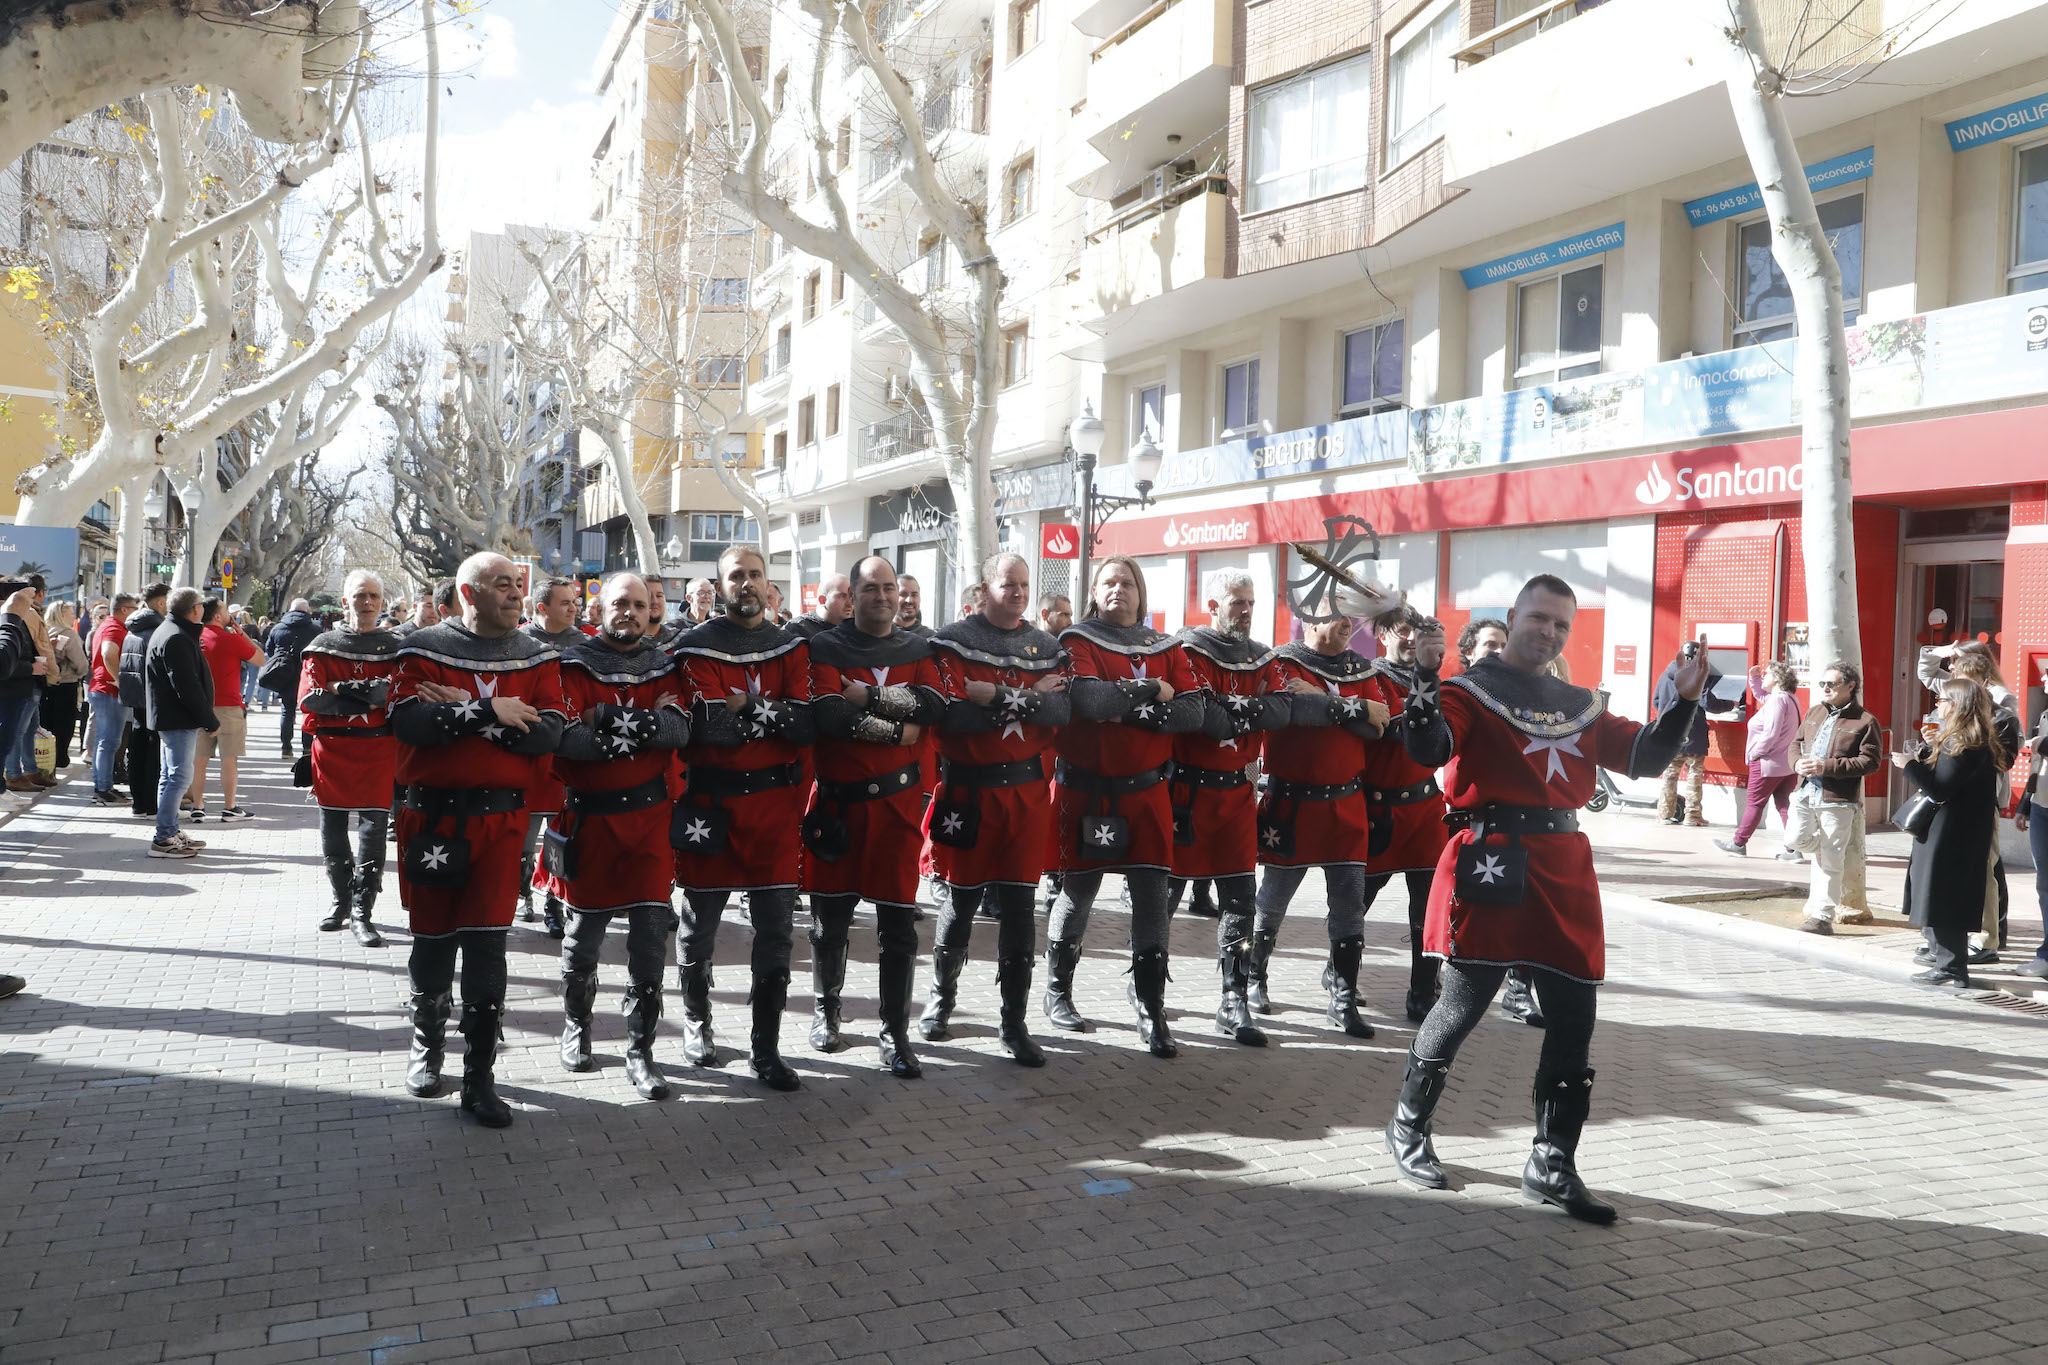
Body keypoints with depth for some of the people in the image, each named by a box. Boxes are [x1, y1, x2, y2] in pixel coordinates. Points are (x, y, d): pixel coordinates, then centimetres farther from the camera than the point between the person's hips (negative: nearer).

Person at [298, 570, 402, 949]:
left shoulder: (395, 648, 5)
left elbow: (398, 696, -10)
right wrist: (369, 696, -15)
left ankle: (362, 912, -1)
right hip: (331, 750, 2)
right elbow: (310, 698, -8)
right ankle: (342, 900, 28)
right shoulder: (323, 646, 5)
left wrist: (341, 690, -16)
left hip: (378, 752, -2)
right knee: (333, 829, 11)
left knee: (373, 828, -6)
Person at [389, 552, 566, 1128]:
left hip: (501, 818, 1)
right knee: (432, 938, 11)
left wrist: (461, 711, -14)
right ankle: (427, 1045, 35)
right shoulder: (425, 648, 0)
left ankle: (480, 1079, 7)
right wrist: (489, 712, -20)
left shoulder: (535, 657, 6)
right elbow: (407, 721, -15)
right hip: (432, 815, 0)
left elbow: (549, 732, -8)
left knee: (486, 946, -2)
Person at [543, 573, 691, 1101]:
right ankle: (576, 1026, 35)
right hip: (589, 816, -1)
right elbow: (566, 739, -16)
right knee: (584, 931, 9)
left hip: (649, 816, 2)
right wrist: (647, 725, -16)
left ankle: (641, 1051, 9)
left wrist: (608, 721, -19)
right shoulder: (574, 666, -1)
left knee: (650, 934, -2)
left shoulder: (665, 669, 7)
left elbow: (680, 731, -12)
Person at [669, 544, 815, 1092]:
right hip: (710, 801, -2)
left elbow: (806, 724, -7)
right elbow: (708, 723, -17)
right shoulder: (697, 647, -2)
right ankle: (696, 1022, 34)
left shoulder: (791, 647, 6)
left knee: (775, 931, 3)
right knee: (699, 923, 11)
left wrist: (744, 708, -13)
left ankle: (766, 1048, 13)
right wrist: (773, 714, -10)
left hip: (775, 801, 2)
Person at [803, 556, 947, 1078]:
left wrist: (865, 694, -14)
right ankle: (826, 1008, 34)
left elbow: (932, 705, -10)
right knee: (830, 919, 11)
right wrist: (897, 727, -14)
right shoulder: (824, 647, -1)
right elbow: (827, 713, -18)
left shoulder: (918, 650, 9)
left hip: (898, 801, 1)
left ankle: (895, 1034, 11)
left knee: (898, 926, 1)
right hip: (837, 801, -1)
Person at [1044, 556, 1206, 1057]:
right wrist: (1151, 691, -12)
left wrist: (1129, 711, -13)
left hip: (1147, 791, 3)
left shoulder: (1166, 649, 11)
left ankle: (1150, 1007, 8)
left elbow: (1193, 712, -3)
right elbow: (1087, 697, -22)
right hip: (1086, 791, -3)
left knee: (1152, 896, -2)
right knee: (1079, 893, 5)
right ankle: (1057, 991, 26)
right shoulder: (1077, 641, -1)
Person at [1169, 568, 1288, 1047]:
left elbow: (1280, 711, -8)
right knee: (1165, 891, 5)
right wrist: (1251, 713, -11)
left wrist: (1227, 706, -20)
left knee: (1239, 897, 2)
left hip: (1239, 792, 5)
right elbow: (1206, 719, -22)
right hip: (1189, 789, -5)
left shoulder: (1261, 659, 10)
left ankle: (1234, 1003, 8)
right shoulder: (1187, 652, -8)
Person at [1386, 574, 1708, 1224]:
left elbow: (1644, 756, 16)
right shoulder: (1469, 690, 0)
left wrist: (1684, 700, 3)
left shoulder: (1581, 704, 19)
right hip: (1493, 862, -6)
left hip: (1566, 867, 6)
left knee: (1574, 1019, 5)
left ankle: (1552, 1165, 15)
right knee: (1462, 1005, -1)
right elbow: (1429, 750, -17)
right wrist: (1426, 681, -33)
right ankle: (1408, 1127, 21)